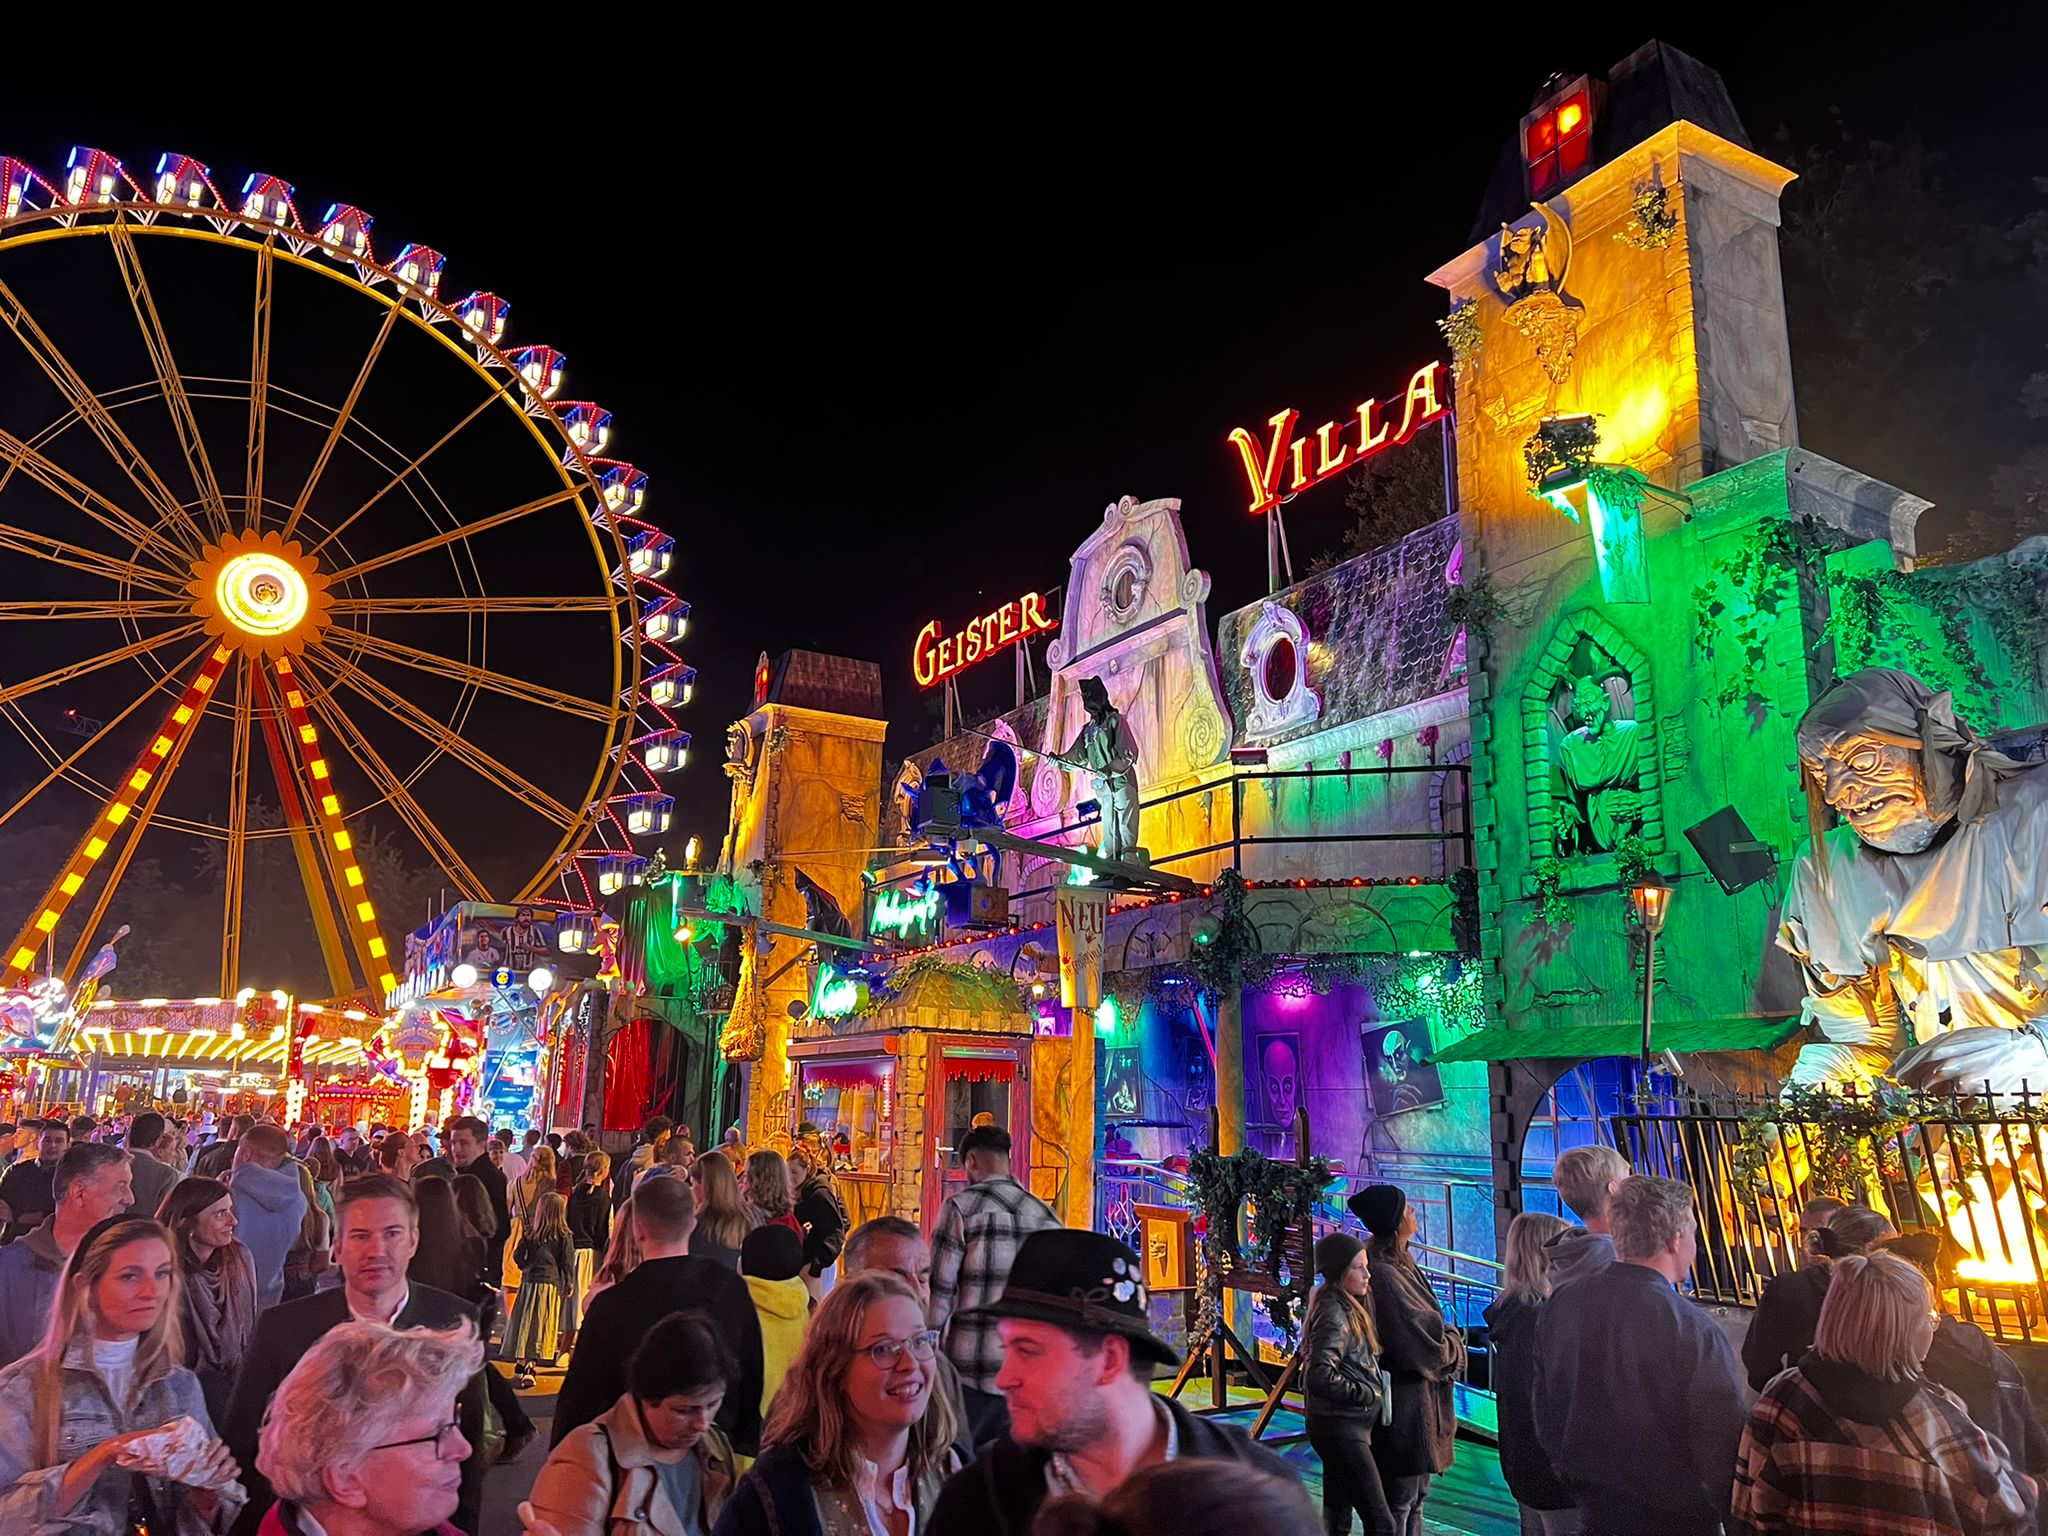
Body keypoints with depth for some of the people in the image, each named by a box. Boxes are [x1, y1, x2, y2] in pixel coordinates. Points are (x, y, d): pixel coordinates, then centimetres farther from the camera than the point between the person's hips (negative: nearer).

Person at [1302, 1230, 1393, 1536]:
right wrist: (1368, 1394, -16)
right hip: (1341, 1427, -9)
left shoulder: (1347, 1307, 10)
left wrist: (1371, 1392, 5)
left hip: (1344, 1426, 9)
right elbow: (1320, 1377, -27)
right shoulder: (1334, 1314, -18)